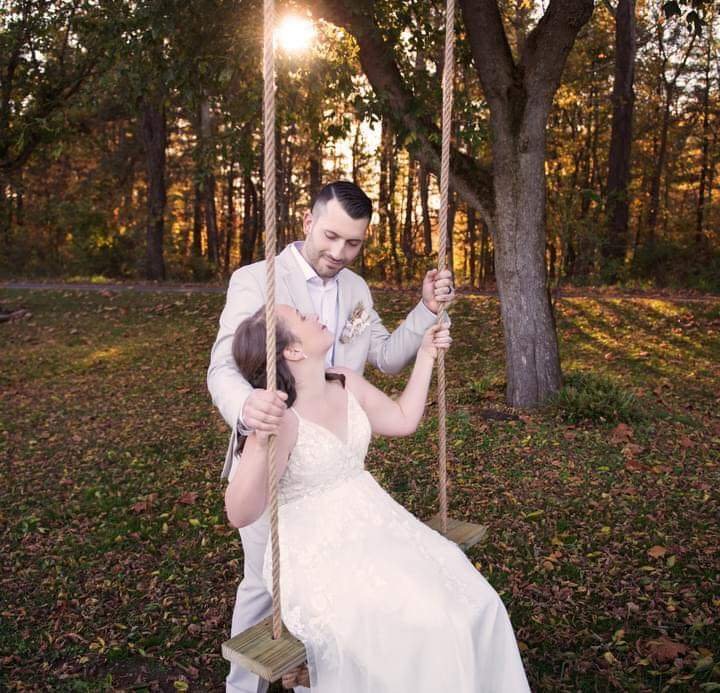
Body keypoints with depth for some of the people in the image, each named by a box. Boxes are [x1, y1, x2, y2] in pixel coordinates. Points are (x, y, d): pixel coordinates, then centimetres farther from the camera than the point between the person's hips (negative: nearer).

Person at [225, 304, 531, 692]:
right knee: (416, 632, -22)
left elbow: (403, 420, 16)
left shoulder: (347, 384, 1)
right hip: (319, 555, -6)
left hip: (375, 526, 7)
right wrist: (261, 443, -44)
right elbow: (241, 515, -28)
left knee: (470, 604, -7)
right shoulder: (281, 419, -22)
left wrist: (425, 356, 13)